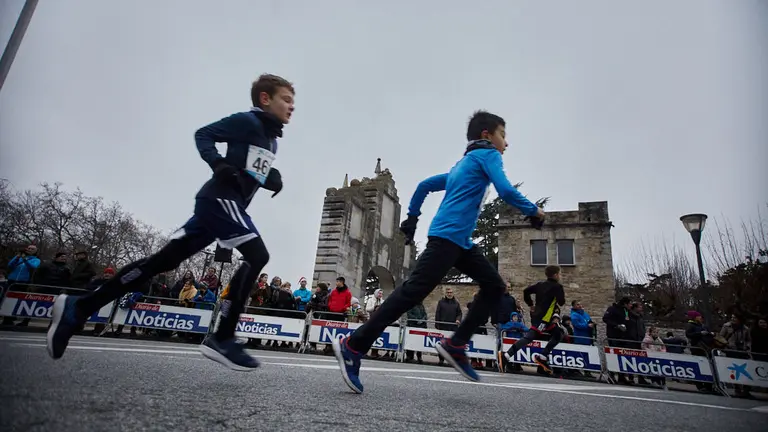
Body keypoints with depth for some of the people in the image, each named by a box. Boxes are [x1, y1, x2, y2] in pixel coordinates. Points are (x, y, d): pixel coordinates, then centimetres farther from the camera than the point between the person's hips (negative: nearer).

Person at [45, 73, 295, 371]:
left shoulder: (270, 138, 24)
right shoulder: (248, 121, -2)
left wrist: (273, 178, 8)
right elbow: (203, 134, -5)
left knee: (162, 261, 5)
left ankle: (79, 307, 12)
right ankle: (222, 339, -17)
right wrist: (220, 165, -20)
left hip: (220, 202, 9)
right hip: (221, 198, -9)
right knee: (257, 256, -19)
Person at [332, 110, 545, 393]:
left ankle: (455, 346, 7)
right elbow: (506, 191, -12)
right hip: (448, 236, -10)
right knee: (413, 291, -13)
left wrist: (411, 218, 29)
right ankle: (353, 346, -8)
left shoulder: (463, 164, 28)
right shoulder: (487, 154, 4)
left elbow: (424, 185, 28)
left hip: (460, 240, 10)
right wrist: (533, 211, 5)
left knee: (494, 286, 11)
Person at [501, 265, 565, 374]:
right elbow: (561, 302, -6)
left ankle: (542, 357, 13)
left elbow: (526, 291, 9)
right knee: (529, 337, -17)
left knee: (558, 334, 19)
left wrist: (531, 305, 17)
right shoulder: (557, 287, -3)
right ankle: (508, 354, -25)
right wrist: (562, 296, 16)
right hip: (544, 318, -9)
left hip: (537, 315, 9)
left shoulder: (540, 285, 15)